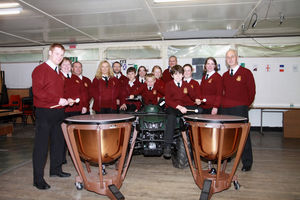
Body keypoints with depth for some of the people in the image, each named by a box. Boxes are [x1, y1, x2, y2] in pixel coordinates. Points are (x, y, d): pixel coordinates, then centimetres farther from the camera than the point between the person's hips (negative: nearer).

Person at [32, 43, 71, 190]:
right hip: (44, 113, -8)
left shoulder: (58, 72, 17)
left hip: (58, 112, 8)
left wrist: (66, 100, 7)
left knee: (58, 142, 15)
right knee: (41, 145, -1)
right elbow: (37, 91, -18)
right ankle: (38, 179, 8)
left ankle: (56, 169, 31)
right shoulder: (40, 70, -7)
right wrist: (58, 100, -21)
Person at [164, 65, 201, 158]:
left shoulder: (186, 85, 13)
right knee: (171, 116, -38)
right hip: (172, 108, -4)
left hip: (184, 107, 4)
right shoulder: (169, 85, 1)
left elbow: (193, 95, 21)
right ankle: (167, 146, -38)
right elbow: (168, 100, -8)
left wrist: (197, 100, -5)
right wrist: (179, 107, -22)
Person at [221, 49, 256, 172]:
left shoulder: (246, 73, 0)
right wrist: (224, 104, 7)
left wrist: (245, 105, 2)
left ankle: (247, 163, 10)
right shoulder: (224, 75, 15)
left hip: (240, 109, -4)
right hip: (225, 109, 5)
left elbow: (252, 91, 1)